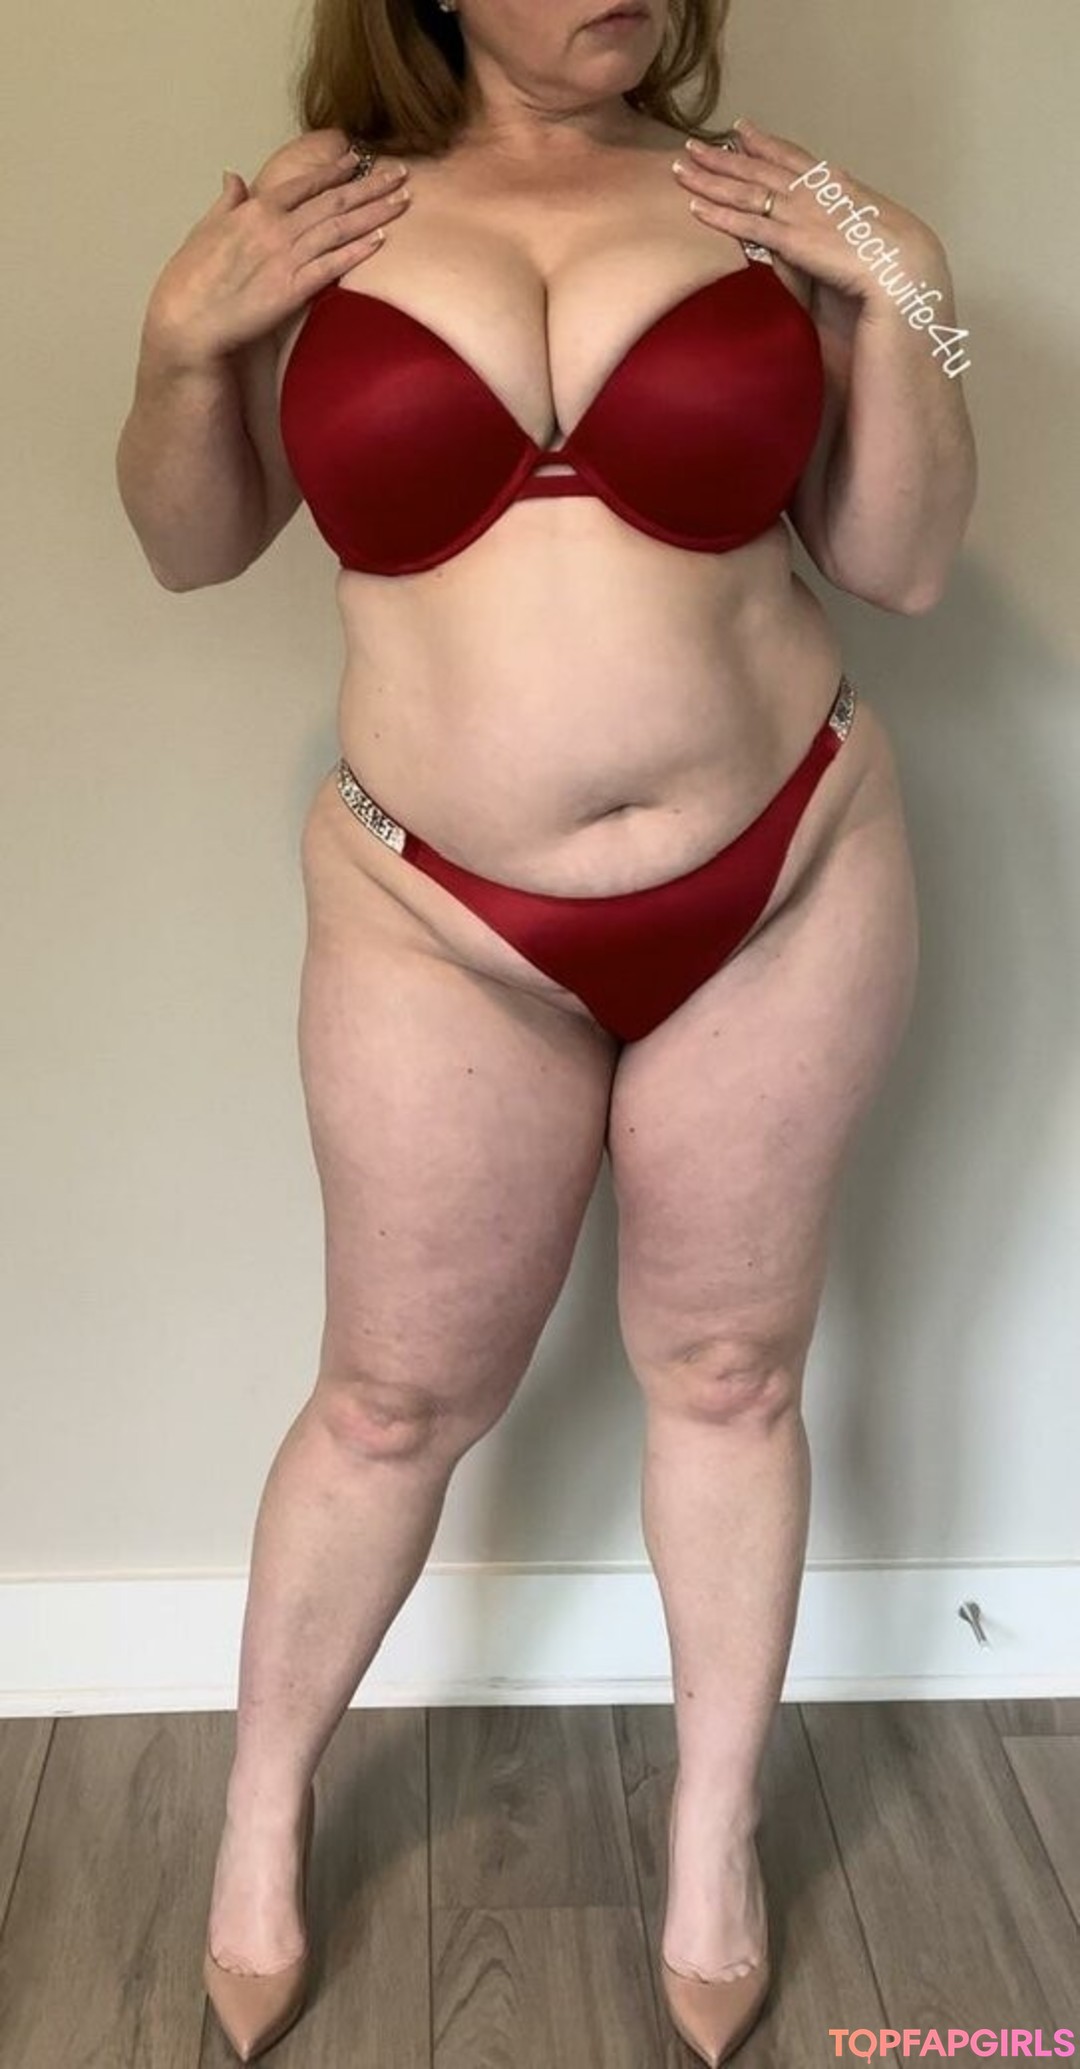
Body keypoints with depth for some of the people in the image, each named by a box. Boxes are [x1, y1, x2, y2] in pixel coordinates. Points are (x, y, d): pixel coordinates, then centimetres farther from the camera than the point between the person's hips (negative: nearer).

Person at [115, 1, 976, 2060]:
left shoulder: (761, 200, 1)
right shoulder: (324, 205, 1)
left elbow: (901, 564, 2)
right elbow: (189, 545, 8)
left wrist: (903, 295, -9)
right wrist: (182, 338, -9)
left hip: (785, 883, 1)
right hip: (441, 923, 0)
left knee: (727, 1368, 13)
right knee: (394, 1395, 12)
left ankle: (714, 1846, 34)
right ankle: (261, 1815, 37)